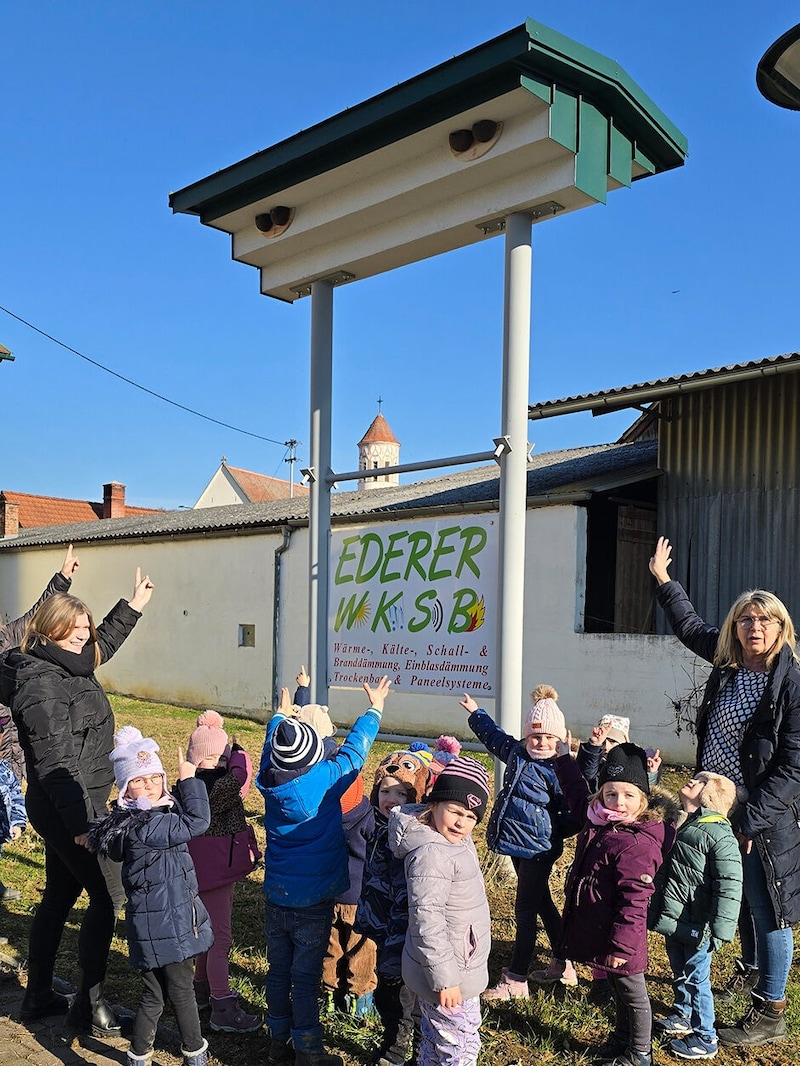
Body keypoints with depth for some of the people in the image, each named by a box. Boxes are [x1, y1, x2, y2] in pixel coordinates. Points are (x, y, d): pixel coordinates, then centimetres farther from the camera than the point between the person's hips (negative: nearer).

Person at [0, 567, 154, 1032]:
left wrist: (133, 606, 30)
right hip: (69, 809, -10)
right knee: (110, 896, -1)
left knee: (60, 894, 20)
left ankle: (39, 995, 34)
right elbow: (57, 763, -27)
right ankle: (89, 1005, 11)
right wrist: (84, 824, -29)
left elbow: (103, 644, 29)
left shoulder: (67, 666, 6)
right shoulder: (42, 685, -22)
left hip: (62, 809, 10)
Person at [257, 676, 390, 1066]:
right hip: (313, 902, -5)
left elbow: (271, 745, 13)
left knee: (278, 970, 17)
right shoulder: (323, 780, -21)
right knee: (306, 976, 5)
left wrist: (281, 714, 31)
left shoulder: (270, 781, -8)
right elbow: (354, 749, -8)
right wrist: (375, 708, 6)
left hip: (276, 898, 5)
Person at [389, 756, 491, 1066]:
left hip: (455, 969, 9)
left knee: (436, 1039, 24)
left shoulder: (457, 838, -1)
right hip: (447, 974, -9)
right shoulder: (431, 853, -28)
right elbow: (427, 921, -29)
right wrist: (444, 979, -25)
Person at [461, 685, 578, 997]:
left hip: (538, 850, -8)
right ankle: (563, 965, 38)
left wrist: (556, 831, -20)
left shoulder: (559, 769, -18)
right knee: (542, 903, 21)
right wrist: (475, 712, 34)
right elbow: (495, 736, 24)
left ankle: (515, 981, 13)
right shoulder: (517, 752, 3)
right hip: (517, 844, 8)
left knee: (525, 912, 1)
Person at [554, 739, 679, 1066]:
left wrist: (622, 945, -22)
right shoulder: (599, 820, 0)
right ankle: (621, 1038, 45)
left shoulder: (638, 844, -26)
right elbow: (577, 793, 20)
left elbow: (633, 902, -25)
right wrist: (564, 757, 24)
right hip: (596, 930, 8)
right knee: (617, 989, 26)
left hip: (618, 935, -8)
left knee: (631, 992, 13)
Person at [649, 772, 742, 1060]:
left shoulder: (720, 836, -22)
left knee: (696, 979, 6)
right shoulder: (679, 824, 5)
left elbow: (728, 888, -24)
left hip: (695, 927, -8)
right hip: (675, 922, 8)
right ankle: (682, 1017, 43)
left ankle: (705, 1039, 22)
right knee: (680, 973, 24)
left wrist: (719, 930, -25)